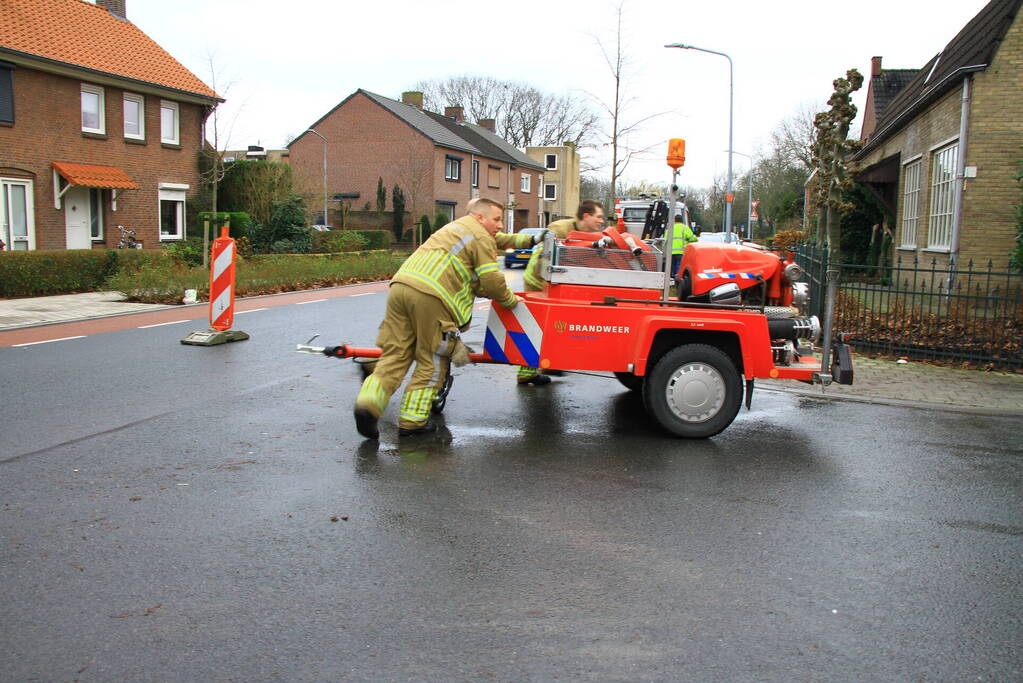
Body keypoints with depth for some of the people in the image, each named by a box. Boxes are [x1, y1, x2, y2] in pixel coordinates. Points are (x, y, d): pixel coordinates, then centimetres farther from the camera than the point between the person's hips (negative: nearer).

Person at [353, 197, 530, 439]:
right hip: (431, 295, -8)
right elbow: (492, 281, 1)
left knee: (396, 353, 9)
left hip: (400, 284, 8)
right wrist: (510, 300, 19)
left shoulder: (454, 228, 35)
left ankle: (369, 402, -8)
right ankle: (412, 420, 6)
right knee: (432, 361, 5)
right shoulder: (481, 238, 7)